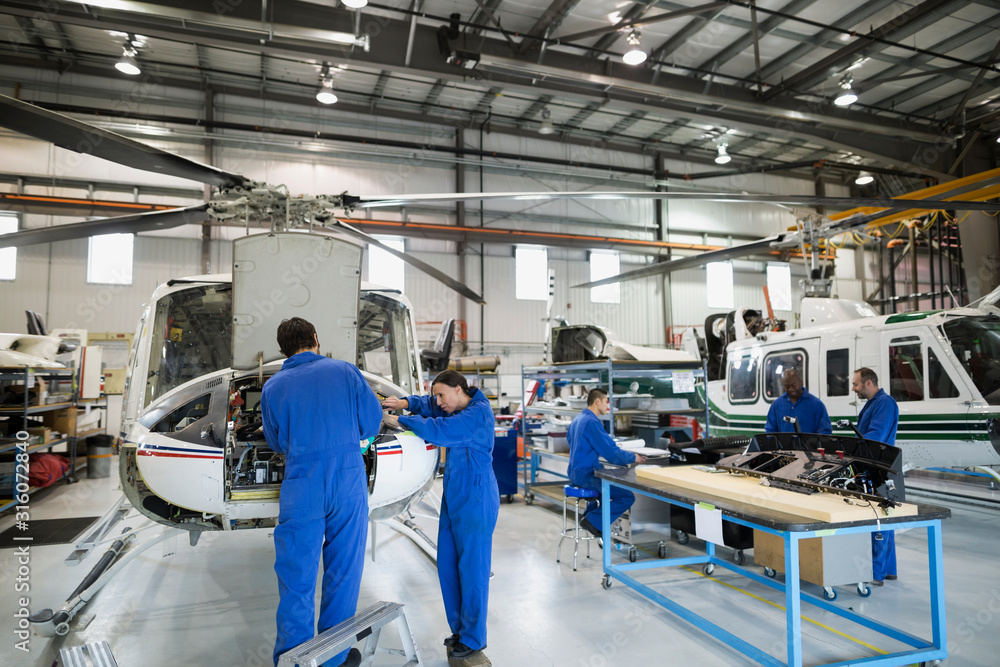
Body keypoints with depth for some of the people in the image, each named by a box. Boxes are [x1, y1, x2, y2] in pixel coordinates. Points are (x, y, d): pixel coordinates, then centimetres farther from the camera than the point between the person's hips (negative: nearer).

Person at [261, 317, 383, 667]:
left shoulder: (273, 387, 3)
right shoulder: (344, 371, 0)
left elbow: (276, 442, 13)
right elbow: (372, 421, 3)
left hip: (301, 490, 0)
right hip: (349, 484, 0)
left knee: (297, 576, 11)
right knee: (343, 571, 14)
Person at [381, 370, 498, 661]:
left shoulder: (479, 413, -16)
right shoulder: (455, 408, 11)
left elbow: (438, 431, -23)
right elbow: (428, 404, 22)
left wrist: (400, 420, -13)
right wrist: (404, 403, 1)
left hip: (475, 499, -9)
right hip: (454, 497, 9)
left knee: (472, 569, 0)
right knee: (447, 565, 13)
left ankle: (474, 638, 15)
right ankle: (460, 628, 28)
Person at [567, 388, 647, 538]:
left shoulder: (577, 420, 12)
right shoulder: (592, 422, -18)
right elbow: (612, 453, -19)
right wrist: (633, 458, -3)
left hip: (575, 473, 10)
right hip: (586, 475, -10)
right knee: (628, 496, -12)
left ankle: (590, 513, 29)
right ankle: (593, 521, -7)